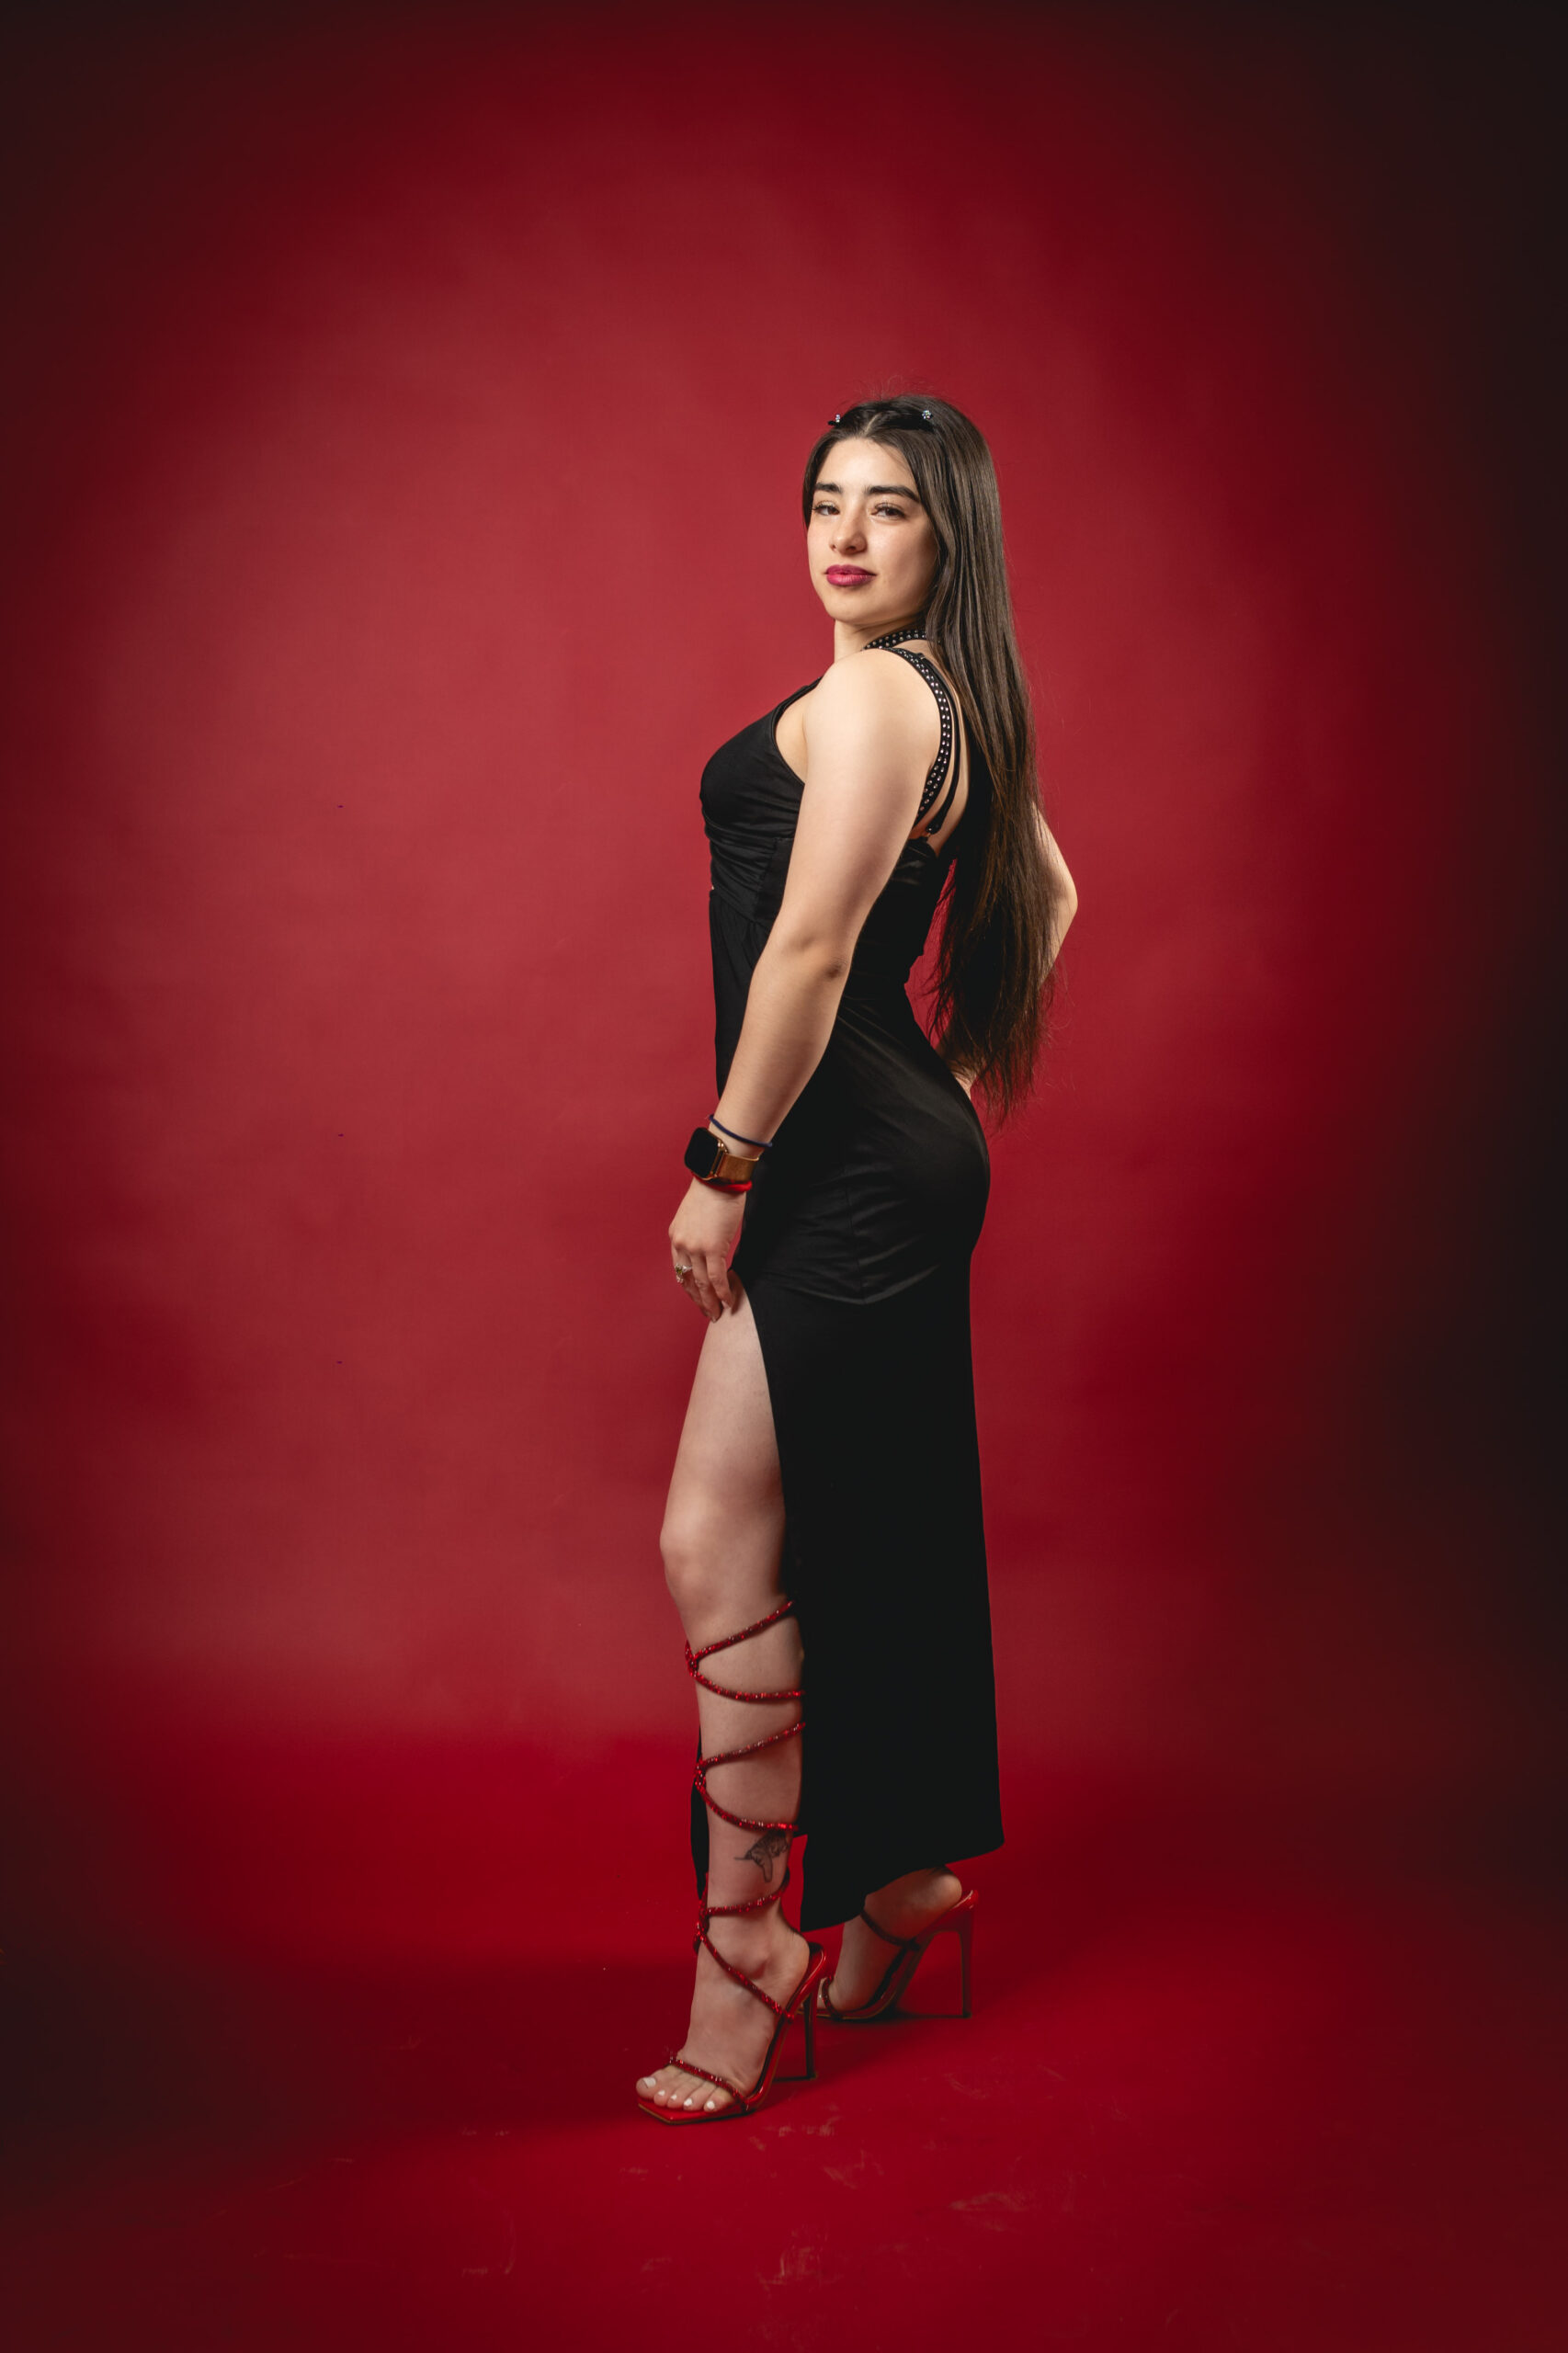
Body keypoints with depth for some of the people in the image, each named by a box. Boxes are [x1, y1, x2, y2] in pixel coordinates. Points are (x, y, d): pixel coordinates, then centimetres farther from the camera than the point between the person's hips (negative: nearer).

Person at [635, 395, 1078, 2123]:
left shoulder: (864, 698, -12)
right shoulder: (949, 703, 17)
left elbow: (810, 949, -19)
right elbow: (1051, 894, 28)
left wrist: (723, 1163, -16)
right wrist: (977, 1075, 25)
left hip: (848, 1165, -10)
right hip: (896, 1159, 10)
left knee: (719, 1546, -8)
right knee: (871, 1530, 17)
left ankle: (744, 1937, 3)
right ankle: (909, 1872, 31)